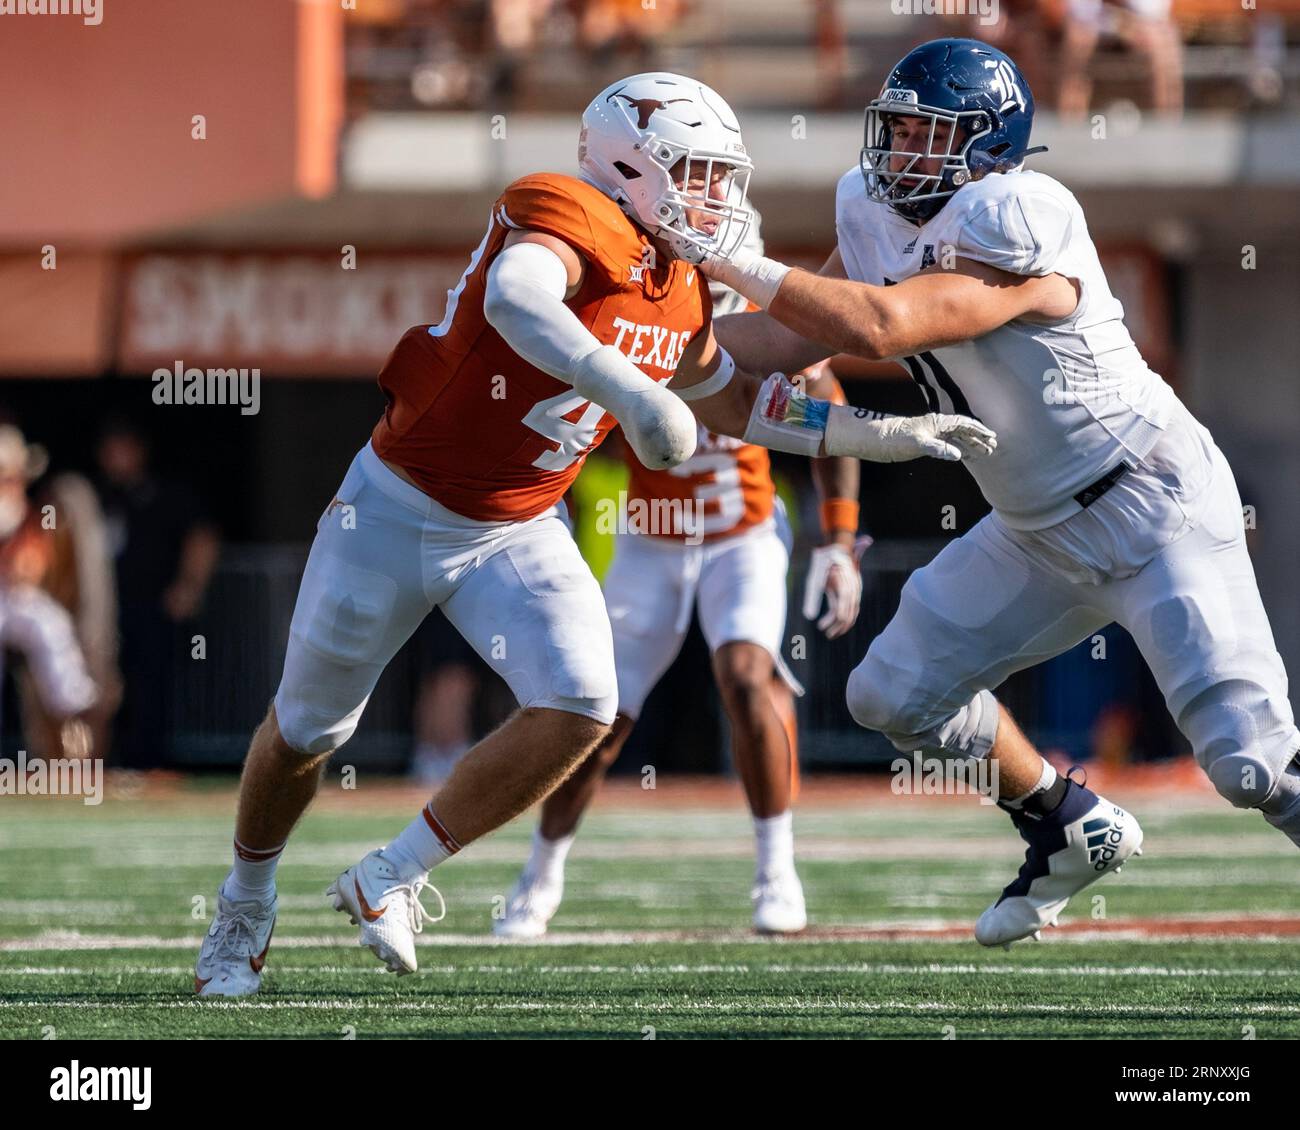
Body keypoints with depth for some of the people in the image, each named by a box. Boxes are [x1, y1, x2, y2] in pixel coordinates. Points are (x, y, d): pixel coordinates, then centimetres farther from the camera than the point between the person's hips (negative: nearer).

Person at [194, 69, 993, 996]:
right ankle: (246, 907, 39)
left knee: (579, 711, -17)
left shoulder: (680, 293, 1)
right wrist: (632, 394, -54)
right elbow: (512, 299, -48)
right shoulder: (576, 222, -25)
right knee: (307, 731, 11)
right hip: (400, 507, -6)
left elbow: (730, 401, 18)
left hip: (518, 533, 6)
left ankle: (390, 880, 0)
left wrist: (886, 435, 12)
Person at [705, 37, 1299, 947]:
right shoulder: (878, 215, 2)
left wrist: (734, 262, -28)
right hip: (1040, 530, 9)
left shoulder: (1015, 224, -26)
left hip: (1157, 511, -9)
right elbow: (792, 343, 11)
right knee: (896, 694, 8)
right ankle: (1075, 831, 26)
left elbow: (880, 327, -33)